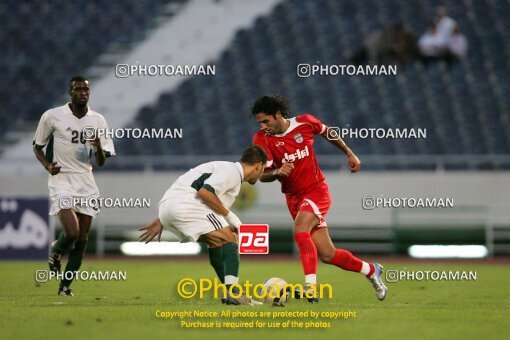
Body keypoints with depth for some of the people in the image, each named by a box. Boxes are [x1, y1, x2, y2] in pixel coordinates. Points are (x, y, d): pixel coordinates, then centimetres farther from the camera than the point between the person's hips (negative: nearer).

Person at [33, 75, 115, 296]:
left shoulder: (98, 120, 5)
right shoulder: (52, 116, -4)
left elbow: (101, 162, 6)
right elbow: (37, 147, 8)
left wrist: (97, 144, -15)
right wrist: (48, 165, -11)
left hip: (86, 182, 4)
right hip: (62, 180, -4)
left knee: (82, 239, 2)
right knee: (71, 232, -20)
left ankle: (65, 286, 15)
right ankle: (56, 251, 15)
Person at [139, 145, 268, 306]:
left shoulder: (222, 167, 29)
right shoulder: (232, 171, -1)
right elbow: (204, 192, -17)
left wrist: (160, 222, 29)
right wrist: (229, 216, -7)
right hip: (186, 205, -10)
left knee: (216, 243, 21)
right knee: (229, 241, -6)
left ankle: (231, 292, 17)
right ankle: (234, 292, -21)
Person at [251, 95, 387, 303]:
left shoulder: (305, 123, -8)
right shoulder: (262, 139, -8)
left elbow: (327, 133, 13)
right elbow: (262, 175, -14)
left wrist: (349, 154, 19)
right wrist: (277, 171, -34)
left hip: (316, 190, -3)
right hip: (294, 198, 3)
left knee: (300, 230, -32)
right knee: (327, 255, 3)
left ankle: (310, 285, -36)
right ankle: (371, 270, 27)